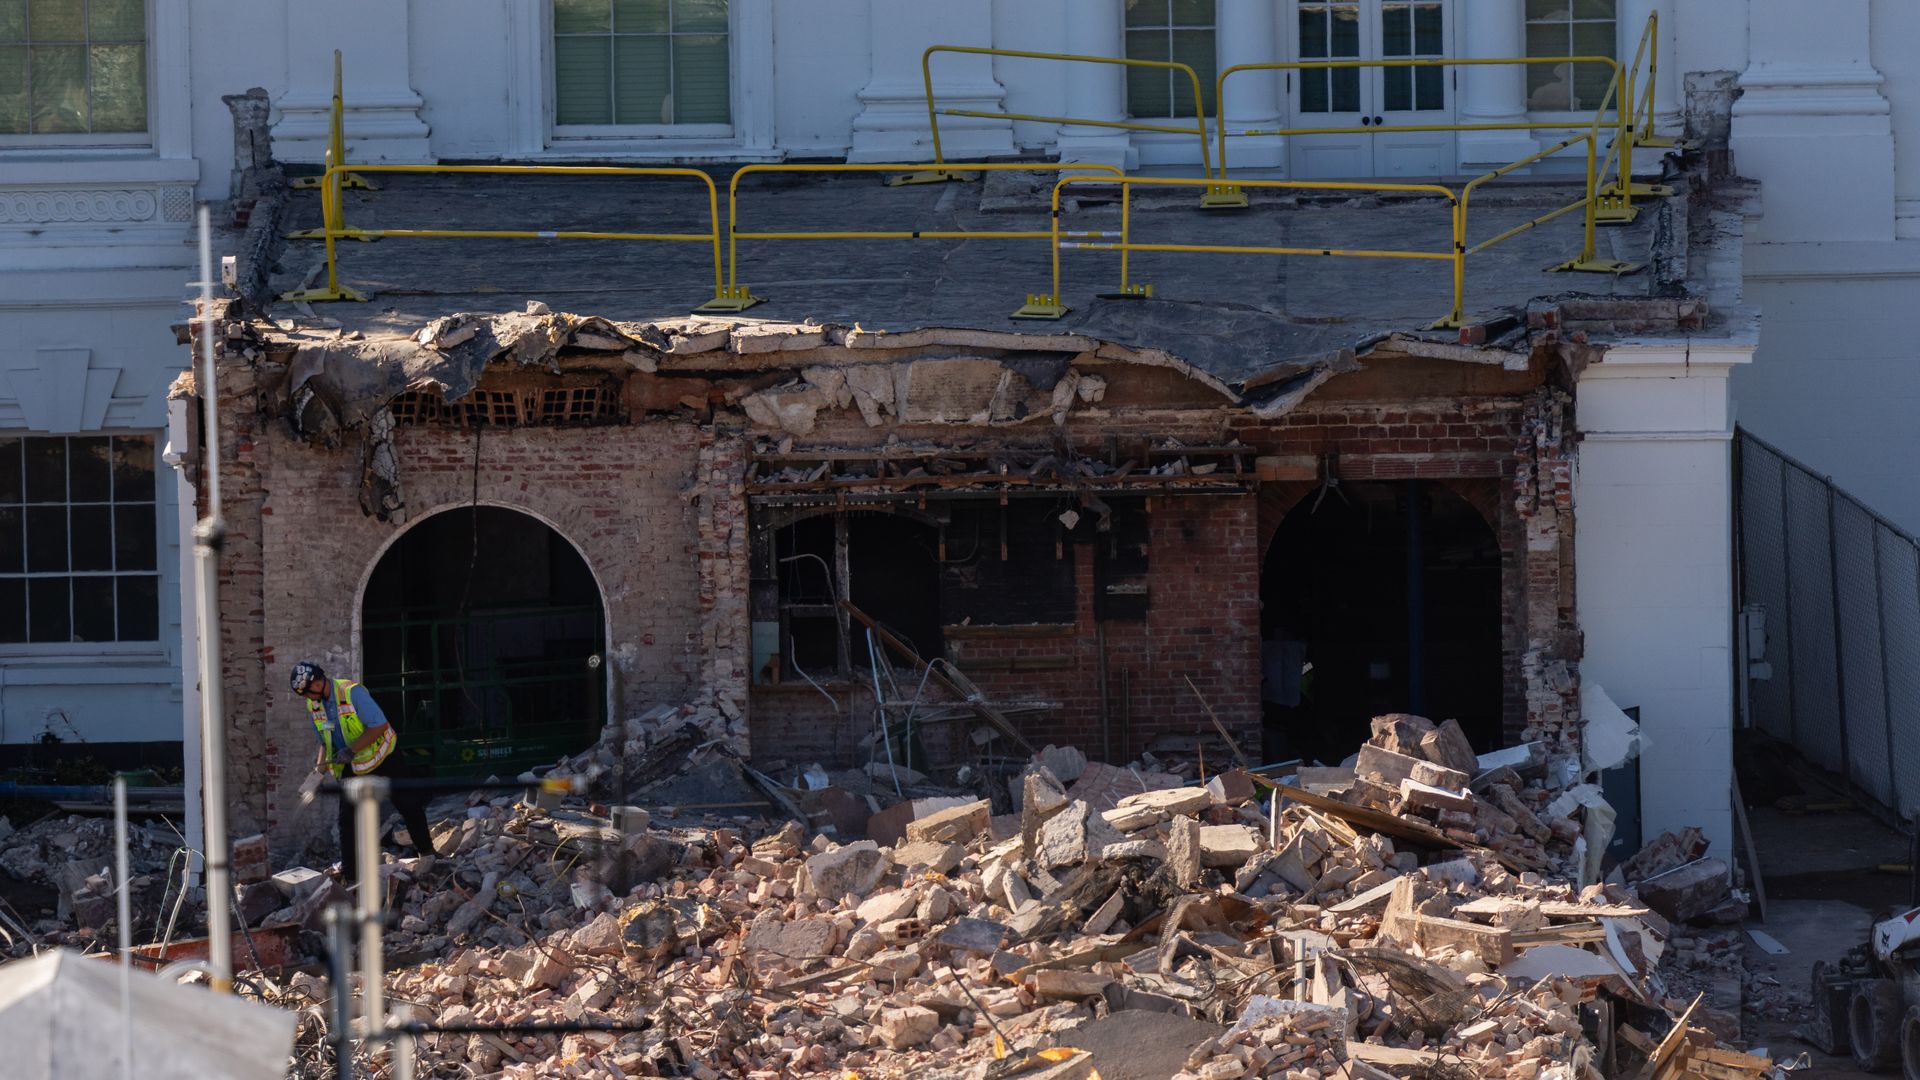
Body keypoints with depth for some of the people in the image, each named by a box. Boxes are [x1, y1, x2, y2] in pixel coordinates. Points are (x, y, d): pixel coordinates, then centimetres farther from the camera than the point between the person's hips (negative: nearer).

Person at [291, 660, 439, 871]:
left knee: (409, 806, 4)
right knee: (348, 817, -1)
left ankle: (426, 851, 22)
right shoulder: (313, 706, -1)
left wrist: (351, 750, -29)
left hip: (382, 758, -6)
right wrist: (320, 765, -9)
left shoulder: (352, 692, -24)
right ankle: (348, 872, 3)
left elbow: (380, 726, -27)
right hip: (352, 767, 6)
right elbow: (326, 741, 10)